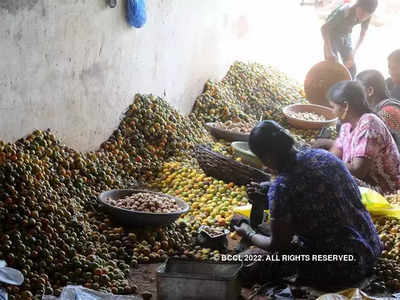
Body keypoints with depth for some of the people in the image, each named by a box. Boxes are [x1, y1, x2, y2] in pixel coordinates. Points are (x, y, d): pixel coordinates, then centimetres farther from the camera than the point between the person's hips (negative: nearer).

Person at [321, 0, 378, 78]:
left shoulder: (367, 16, -20)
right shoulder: (344, 12, -37)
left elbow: (363, 33, -4)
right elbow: (324, 28, -36)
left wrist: (354, 52, -15)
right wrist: (329, 52, -43)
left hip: (346, 36, 5)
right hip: (332, 35, -5)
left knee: (351, 68, 1)